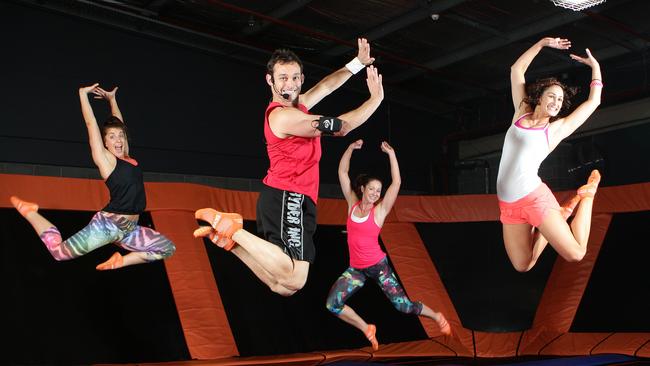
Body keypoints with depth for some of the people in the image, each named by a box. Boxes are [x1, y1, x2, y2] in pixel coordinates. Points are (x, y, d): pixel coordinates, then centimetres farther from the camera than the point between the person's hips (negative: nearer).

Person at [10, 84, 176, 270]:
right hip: (107, 225, -7)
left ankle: (122, 261, 5)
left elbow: (119, 123, 24)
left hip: (129, 230, 7)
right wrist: (83, 93, -1)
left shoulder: (127, 157, 12)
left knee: (168, 249, 5)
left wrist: (112, 99, 35)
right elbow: (91, 123, -6)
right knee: (58, 251, -6)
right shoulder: (105, 159, -4)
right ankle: (30, 212, 16)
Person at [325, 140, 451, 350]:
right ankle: (367, 330, 10)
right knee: (332, 304, -11)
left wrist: (391, 154, -17)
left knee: (402, 305, -4)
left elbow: (396, 183, -16)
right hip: (356, 269, 3)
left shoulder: (379, 211, -7)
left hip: (378, 266, -3)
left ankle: (437, 317, 25)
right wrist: (351, 148, -8)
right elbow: (342, 172, 1)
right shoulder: (352, 204, 1)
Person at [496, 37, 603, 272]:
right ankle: (558, 216, 24)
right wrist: (542, 43, 15)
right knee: (523, 267, 5)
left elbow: (593, 101, 11)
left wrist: (595, 66, 18)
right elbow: (516, 69, 16)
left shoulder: (556, 129, 3)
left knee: (575, 254, -6)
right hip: (508, 206, 3)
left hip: (535, 198, -3)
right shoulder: (521, 113, 11)